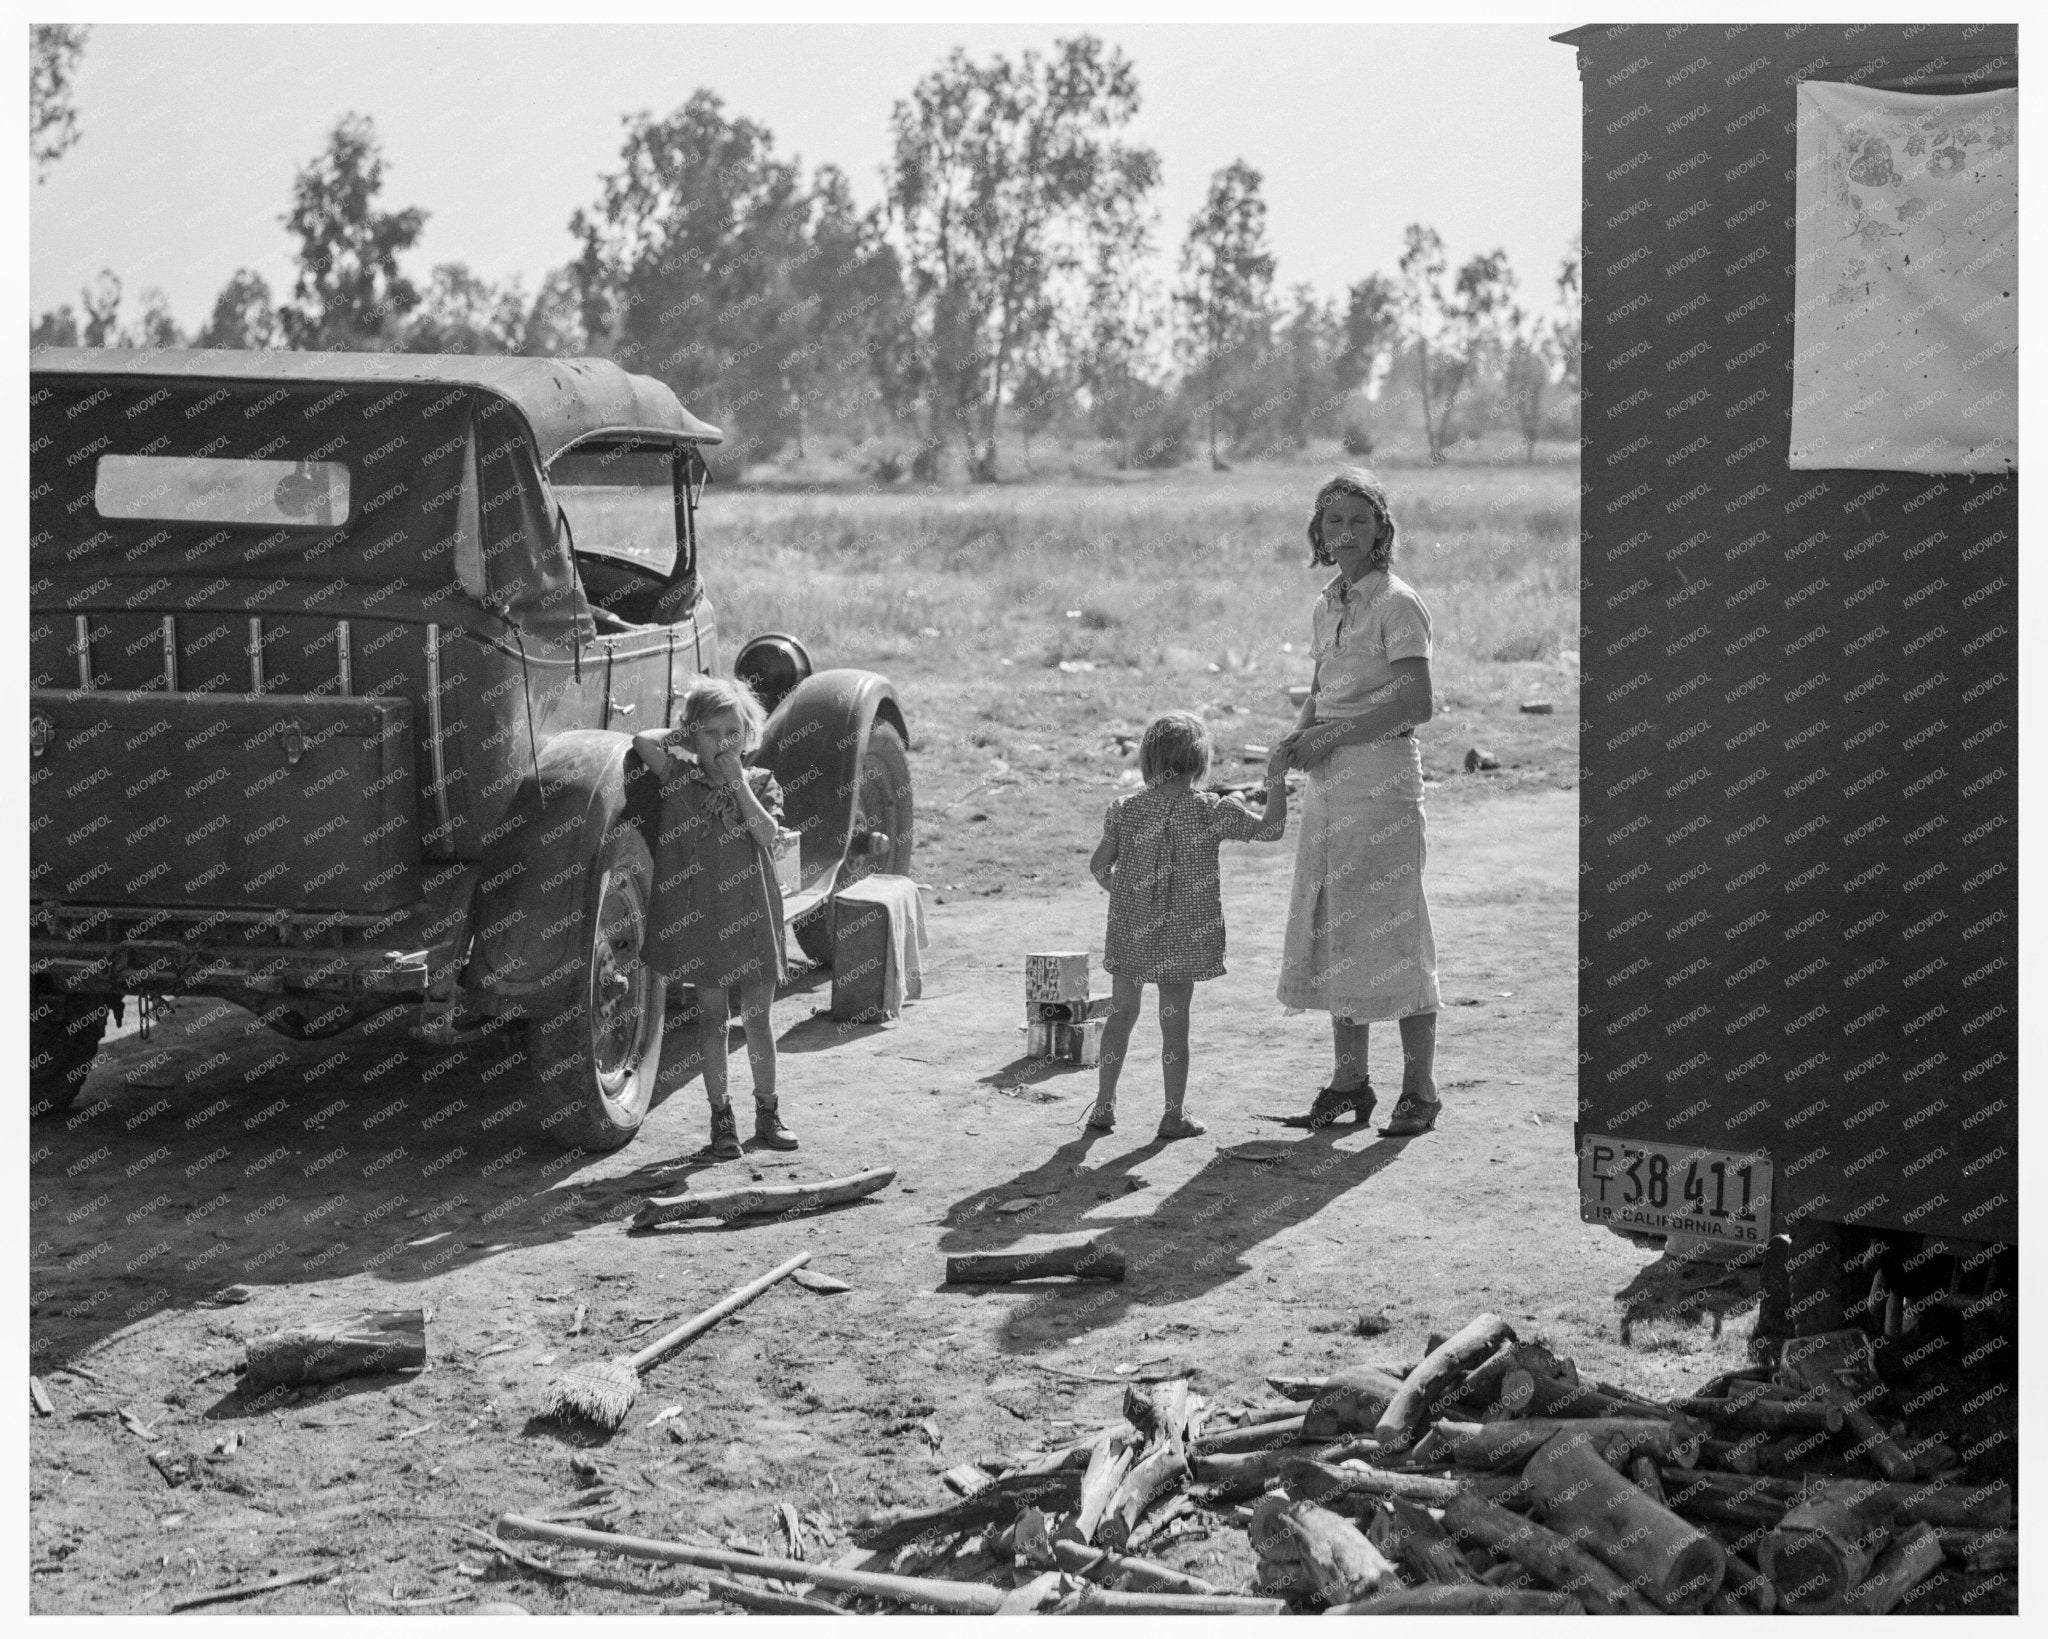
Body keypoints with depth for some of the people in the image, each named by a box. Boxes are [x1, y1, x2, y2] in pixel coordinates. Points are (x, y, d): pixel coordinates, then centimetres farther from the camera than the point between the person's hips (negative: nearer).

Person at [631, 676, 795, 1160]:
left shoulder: (760, 783, 4)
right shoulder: (680, 778, 1)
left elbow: (767, 835, -13)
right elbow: (643, 741, -13)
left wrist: (738, 782, -13)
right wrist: (683, 737, 1)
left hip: (752, 916, 1)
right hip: (700, 916, 0)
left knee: (756, 1019, 7)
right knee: (712, 1019, 6)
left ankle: (767, 1113, 19)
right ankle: (721, 1118, 12)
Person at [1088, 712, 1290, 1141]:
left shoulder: (1125, 808, -2)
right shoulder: (1212, 811, -9)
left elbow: (1099, 865, 0)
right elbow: (1270, 828, -4)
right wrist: (1276, 782, 7)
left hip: (1131, 929, 2)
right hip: (1184, 937, -2)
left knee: (1122, 1013, 15)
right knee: (1174, 1021, 4)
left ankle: (1104, 1105, 18)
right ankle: (1175, 1114, 9)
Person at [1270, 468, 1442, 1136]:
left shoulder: (1397, 604, -10)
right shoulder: (1328, 604, 13)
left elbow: (1416, 702, -18)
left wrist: (1335, 735, -16)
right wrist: (1299, 737, 4)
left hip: (1383, 778, -8)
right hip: (1329, 782, 8)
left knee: (1393, 932, -4)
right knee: (1331, 932, 10)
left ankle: (1418, 1089, 4)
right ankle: (1348, 1083, 20)